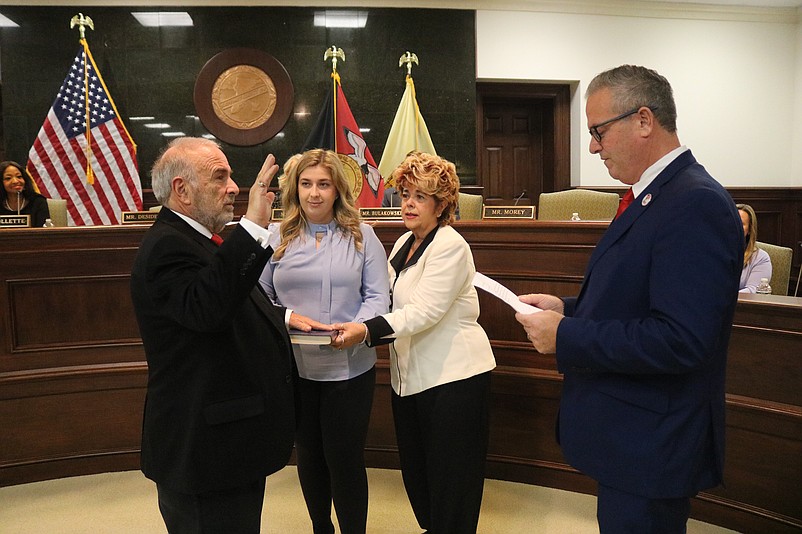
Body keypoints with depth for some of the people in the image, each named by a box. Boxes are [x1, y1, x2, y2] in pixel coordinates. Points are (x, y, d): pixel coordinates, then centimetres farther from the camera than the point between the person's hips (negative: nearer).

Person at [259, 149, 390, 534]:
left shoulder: (361, 236, 1)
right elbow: (260, 297, 3)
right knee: (308, 455, 18)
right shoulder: (278, 238, 4)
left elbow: (377, 296, -1)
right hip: (294, 367, 2)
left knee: (345, 458, 6)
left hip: (349, 368, -2)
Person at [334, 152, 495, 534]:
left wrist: (367, 331, -34)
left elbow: (423, 312, -24)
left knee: (450, 479, 4)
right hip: (410, 375, 8)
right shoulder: (403, 244, 11)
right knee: (415, 473, 17)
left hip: (453, 377, -8)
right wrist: (354, 328, 1)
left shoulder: (451, 247, -15)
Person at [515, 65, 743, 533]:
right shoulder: (654, 196, 9)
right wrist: (568, 307, 2)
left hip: (650, 450, -9)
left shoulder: (697, 205, -23)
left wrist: (565, 336, -23)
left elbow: (681, 340, -30)